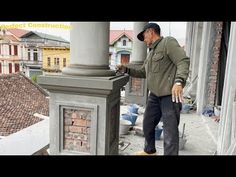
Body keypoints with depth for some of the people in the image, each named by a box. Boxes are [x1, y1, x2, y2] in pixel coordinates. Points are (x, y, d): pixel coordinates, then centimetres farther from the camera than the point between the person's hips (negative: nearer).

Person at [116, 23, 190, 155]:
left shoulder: (168, 42, -6)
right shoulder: (151, 52, 20)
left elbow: (183, 61, -18)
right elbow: (143, 73, 27)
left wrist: (179, 81, -32)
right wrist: (126, 70, 15)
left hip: (170, 96, -9)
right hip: (154, 96, 9)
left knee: (170, 131, -4)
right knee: (147, 125, 20)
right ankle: (149, 151, 43)